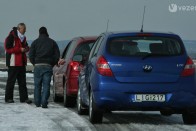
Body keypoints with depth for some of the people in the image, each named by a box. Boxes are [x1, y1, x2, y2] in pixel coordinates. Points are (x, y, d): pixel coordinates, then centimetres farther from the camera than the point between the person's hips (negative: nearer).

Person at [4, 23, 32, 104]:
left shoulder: (23, 38, 15)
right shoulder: (11, 37, -10)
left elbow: (25, 46, 27)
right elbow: (8, 48, -16)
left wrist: (26, 48, 2)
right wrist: (20, 49, -19)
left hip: (22, 63, 8)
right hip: (13, 63, -8)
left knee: (22, 81, 7)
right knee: (11, 81, -2)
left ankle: (24, 98, 9)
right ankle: (8, 98, 5)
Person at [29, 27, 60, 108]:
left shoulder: (35, 42, 5)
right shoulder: (52, 42, 8)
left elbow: (31, 55, 0)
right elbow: (57, 55, 5)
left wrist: (35, 63, 12)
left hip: (38, 66, 0)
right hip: (48, 66, 0)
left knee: (37, 85, 9)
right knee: (46, 85, -2)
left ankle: (37, 102, 12)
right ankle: (44, 103, -11)